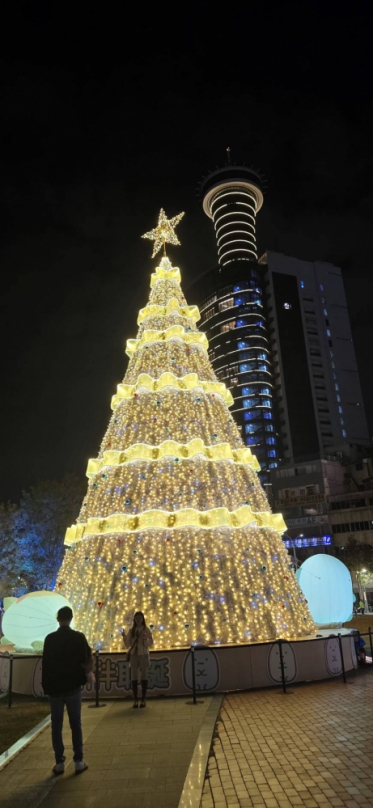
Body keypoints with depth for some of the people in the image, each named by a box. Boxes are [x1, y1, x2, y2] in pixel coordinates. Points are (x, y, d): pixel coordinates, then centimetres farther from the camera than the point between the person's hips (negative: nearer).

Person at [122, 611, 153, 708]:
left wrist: (145, 639, -23)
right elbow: (127, 645, 5)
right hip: (133, 655, 2)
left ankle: (143, 699, 8)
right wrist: (124, 637, -12)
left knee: (144, 676, 1)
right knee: (134, 677, 2)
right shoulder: (131, 630, 6)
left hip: (143, 655, -2)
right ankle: (135, 700, 8)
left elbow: (150, 644, -4)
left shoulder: (146, 630, 0)